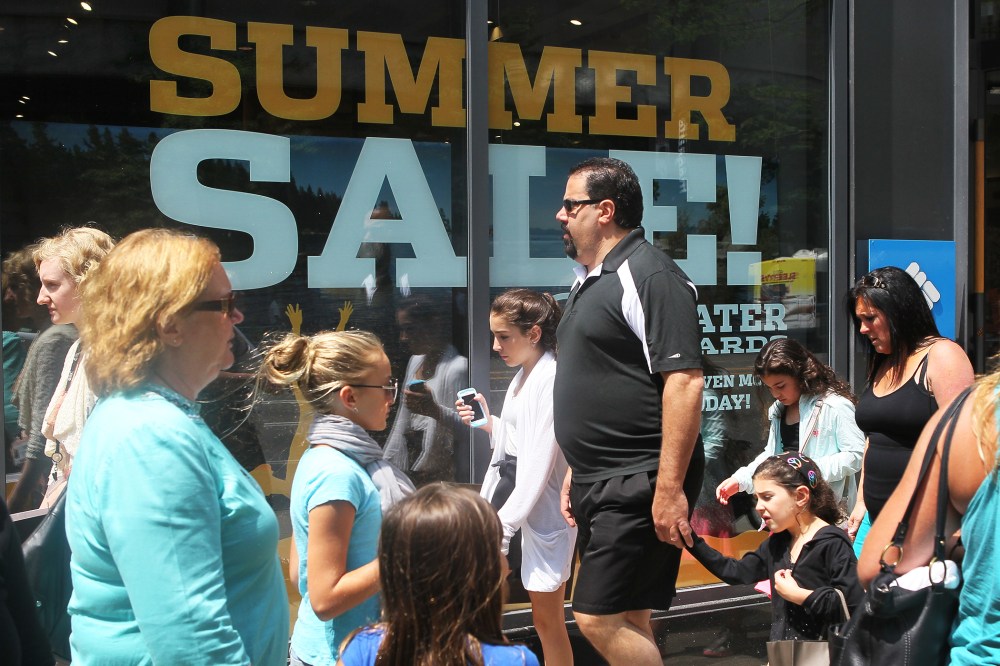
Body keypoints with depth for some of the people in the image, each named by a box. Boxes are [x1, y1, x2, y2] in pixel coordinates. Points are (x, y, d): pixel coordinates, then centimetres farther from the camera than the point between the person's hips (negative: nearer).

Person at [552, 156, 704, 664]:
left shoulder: (649, 275, -13)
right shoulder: (588, 281, 16)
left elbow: (684, 381, -21)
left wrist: (670, 487, -24)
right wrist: (578, 469, 21)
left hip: (639, 483, -9)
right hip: (601, 482, 10)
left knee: (598, 618, -9)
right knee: (625, 619, 15)